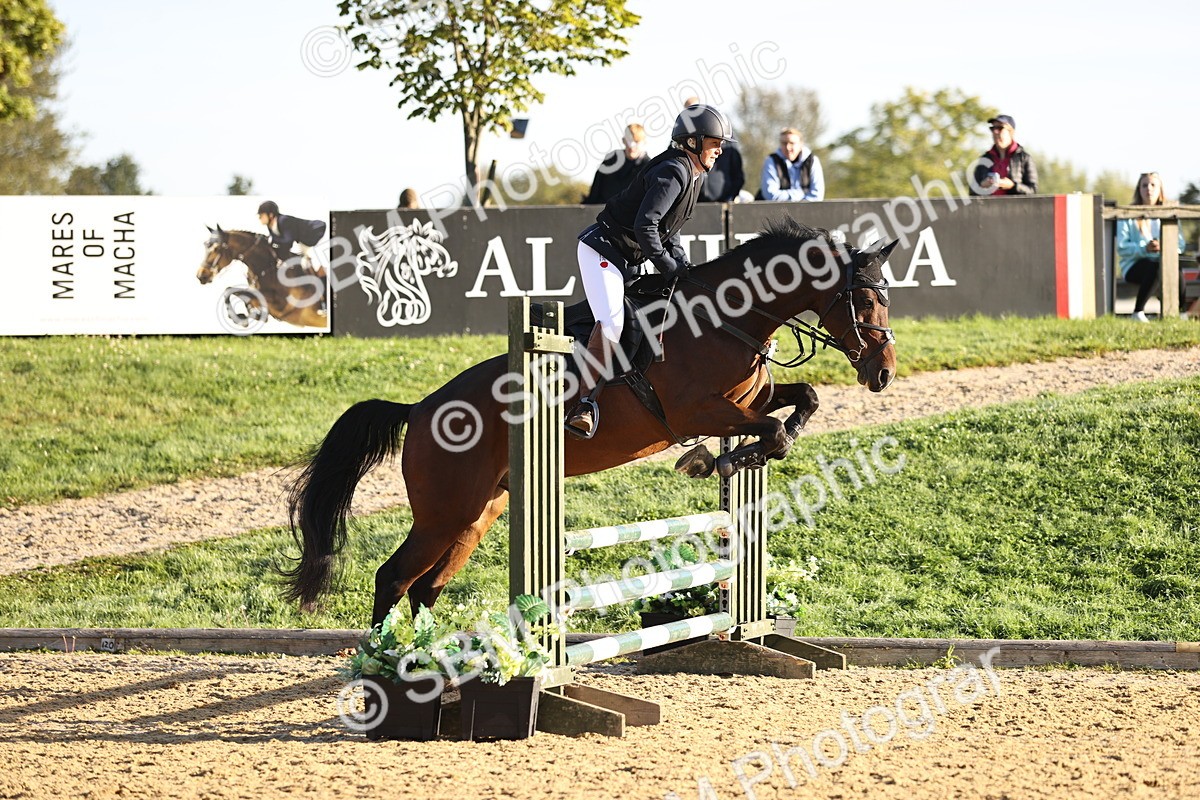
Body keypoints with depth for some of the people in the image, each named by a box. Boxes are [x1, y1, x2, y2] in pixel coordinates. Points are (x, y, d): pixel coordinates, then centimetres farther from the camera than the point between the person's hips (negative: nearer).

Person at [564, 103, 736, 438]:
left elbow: (668, 228, 20)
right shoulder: (673, 171, -20)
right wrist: (669, 266, -19)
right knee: (611, 321, -25)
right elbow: (645, 225, -28)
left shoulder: (695, 175, 12)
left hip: (627, 259, 11)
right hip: (603, 249, -11)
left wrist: (683, 264, 6)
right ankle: (586, 404, -25)